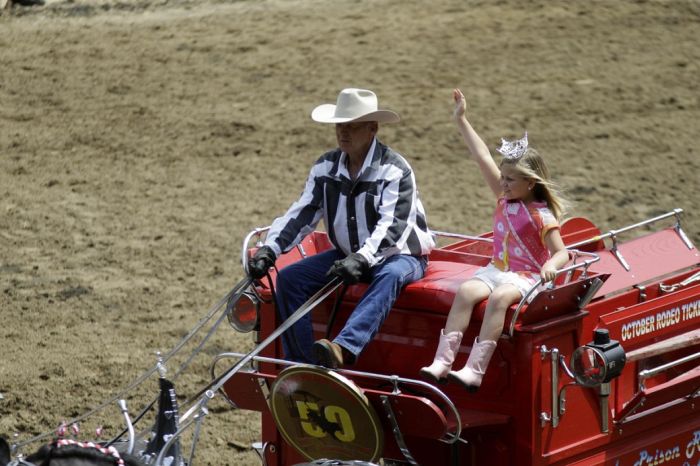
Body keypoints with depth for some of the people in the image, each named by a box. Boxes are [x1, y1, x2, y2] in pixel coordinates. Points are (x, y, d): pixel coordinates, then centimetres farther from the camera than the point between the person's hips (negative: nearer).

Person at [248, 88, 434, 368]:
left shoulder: (395, 169, -16)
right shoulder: (326, 167, 2)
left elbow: (392, 225, -26)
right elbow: (301, 214, -2)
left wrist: (362, 259, -42)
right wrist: (269, 250, -17)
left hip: (400, 254, -6)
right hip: (347, 254, 6)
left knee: (390, 276, -41)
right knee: (290, 277, -13)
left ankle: (344, 348, -61)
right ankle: (301, 367, -17)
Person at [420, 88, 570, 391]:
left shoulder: (541, 216, -9)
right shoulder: (505, 198, 8)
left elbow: (561, 253, -14)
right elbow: (483, 158, 9)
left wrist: (551, 266, -38)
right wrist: (461, 121, 10)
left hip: (525, 277, -6)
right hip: (496, 269, 6)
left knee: (499, 298, -36)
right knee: (466, 291, -25)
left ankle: (475, 370, -45)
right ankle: (442, 361, -35)